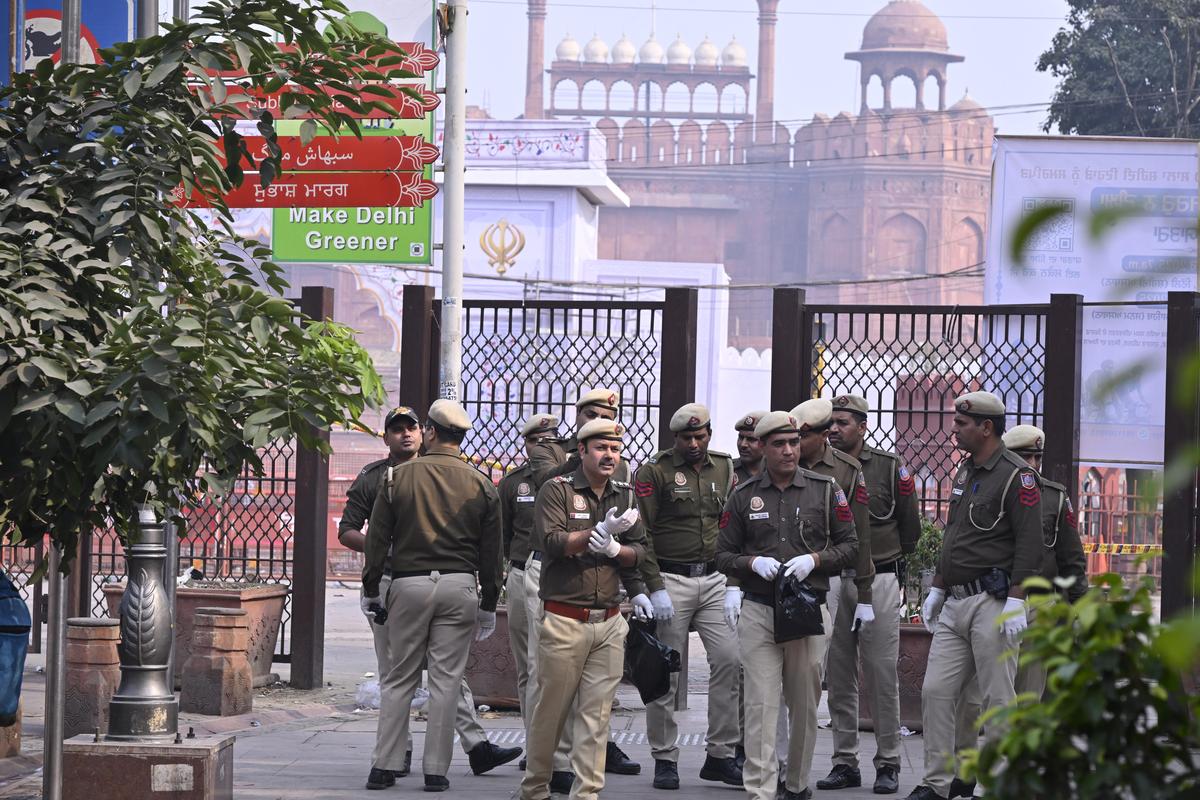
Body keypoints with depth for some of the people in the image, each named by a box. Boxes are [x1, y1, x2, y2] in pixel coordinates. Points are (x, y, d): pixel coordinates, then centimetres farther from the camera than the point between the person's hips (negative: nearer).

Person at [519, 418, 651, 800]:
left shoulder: (625, 496, 13)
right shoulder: (556, 490, -3)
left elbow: (639, 550, 9)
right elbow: (554, 542, -16)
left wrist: (614, 549, -12)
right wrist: (601, 531, -25)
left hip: (609, 623, 4)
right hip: (564, 621, -4)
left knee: (597, 714, 0)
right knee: (550, 711, 2)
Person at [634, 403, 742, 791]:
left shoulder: (724, 468, 12)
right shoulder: (654, 471, -3)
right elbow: (642, 533, -7)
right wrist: (655, 588, -13)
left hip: (714, 580, 4)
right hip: (670, 580, -4)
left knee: (730, 659, -8)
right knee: (665, 674, -1)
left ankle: (720, 755, 0)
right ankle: (665, 759, 9)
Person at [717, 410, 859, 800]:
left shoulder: (826, 490, 4)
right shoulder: (744, 496, 5)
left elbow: (850, 545, 7)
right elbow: (723, 554, 9)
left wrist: (814, 559, -10)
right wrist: (753, 563, -11)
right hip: (758, 611, -1)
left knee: (805, 704, 9)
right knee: (761, 705, -8)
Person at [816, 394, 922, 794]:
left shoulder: (890, 467, 1)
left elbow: (910, 527, 10)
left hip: (879, 582, -3)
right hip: (831, 581, 3)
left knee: (882, 674, -3)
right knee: (839, 677, 5)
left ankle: (888, 763, 3)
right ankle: (845, 762, 12)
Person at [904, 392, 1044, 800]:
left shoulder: (1016, 476, -10)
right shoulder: (965, 471, 18)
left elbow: (1029, 545, -15)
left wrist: (1015, 601, -21)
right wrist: (937, 588, 23)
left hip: (992, 602, -9)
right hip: (955, 604, 9)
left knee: (997, 700, -4)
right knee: (935, 692, 4)